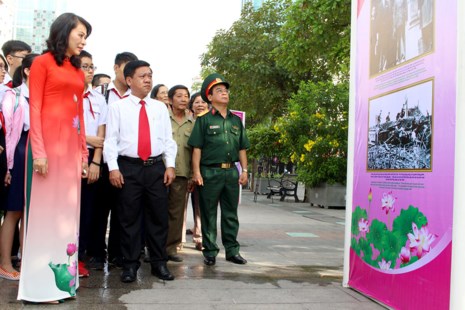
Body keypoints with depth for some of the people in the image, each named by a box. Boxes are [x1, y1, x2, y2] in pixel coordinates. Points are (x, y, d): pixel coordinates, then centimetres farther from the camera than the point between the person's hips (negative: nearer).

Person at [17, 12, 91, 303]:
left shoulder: (78, 71, 17)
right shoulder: (43, 62, 0)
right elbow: (34, 109, -7)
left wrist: (84, 152, 10)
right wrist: (38, 151, -16)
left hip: (73, 144, 6)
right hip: (49, 139, -6)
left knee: (67, 210, 8)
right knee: (45, 209, -2)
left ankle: (62, 276, 18)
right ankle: (41, 284, 6)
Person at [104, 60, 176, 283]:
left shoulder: (160, 107, 13)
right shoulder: (117, 107, 4)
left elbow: (168, 139, 11)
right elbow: (111, 140, 0)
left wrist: (170, 165, 2)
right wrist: (113, 167, -9)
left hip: (156, 167, 3)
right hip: (129, 167, -2)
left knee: (158, 216, 5)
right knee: (129, 218, 3)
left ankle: (159, 263, 16)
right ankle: (130, 265, 14)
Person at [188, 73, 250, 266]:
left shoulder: (236, 120, 14)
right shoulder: (204, 120, 0)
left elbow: (242, 148, 16)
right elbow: (197, 148, -4)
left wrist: (244, 171, 9)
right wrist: (196, 172, -11)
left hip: (231, 171, 4)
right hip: (210, 171, -4)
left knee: (231, 213, 10)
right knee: (209, 214, 4)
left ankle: (232, 250, 19)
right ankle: (210, 252, 13)